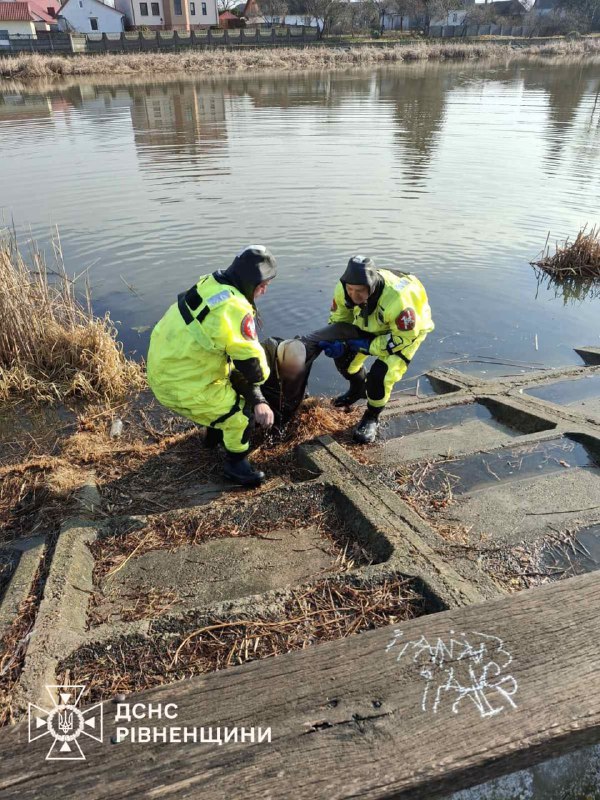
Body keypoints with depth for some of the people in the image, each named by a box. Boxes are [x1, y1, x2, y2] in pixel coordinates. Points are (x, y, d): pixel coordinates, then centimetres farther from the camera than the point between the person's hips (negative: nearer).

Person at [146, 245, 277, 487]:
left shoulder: (210, 283, 1)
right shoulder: (235, 309, -27)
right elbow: (249, 358, -20)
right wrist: (260, 376, 5)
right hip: (180, 385, -9)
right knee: (237, 412, 0)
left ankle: (214, 430, 55)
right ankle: (236, 465, 19)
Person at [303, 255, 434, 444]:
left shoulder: (396, 299, -44)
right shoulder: (343, 289, -27)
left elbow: (404, 338, -31)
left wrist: (367, 345, -31)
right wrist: (337, 342, -26)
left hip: (409, 330, -6)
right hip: (372, 325, 6)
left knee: (380, 374, -21)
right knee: (344, 354, -1)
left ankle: (372, 418, 6)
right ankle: (358, 388, 32)